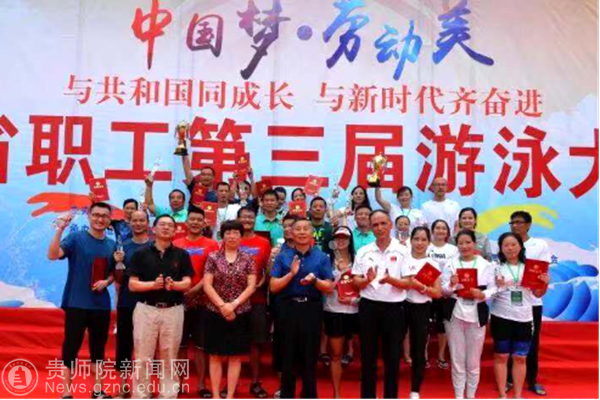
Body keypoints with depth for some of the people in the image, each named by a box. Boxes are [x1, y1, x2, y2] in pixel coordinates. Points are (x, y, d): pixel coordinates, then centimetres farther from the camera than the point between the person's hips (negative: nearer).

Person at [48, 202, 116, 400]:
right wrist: (60, 230, -33)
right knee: (71, 347, 2)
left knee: (98, 347, 13)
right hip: (77, 303, -4)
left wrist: (106, 281, -6)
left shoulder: (112, 245, 7)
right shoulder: (76, 238, -6)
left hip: (101, 305, 4)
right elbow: (53, 255, -22)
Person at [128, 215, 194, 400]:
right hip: (146, 309, -1)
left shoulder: (182, 255, 5)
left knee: (170, 357, 9)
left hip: (173, 310, 1)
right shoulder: (141, 254, 2)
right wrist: (153, 284, -20)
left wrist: (174, 285, -23)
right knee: (143, 357, 4)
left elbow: (187, 283, -1)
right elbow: (132, 284, -3)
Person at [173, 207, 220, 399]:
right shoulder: (176, 244, 6)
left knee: (201, 345, 4)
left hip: (202, 300, -1)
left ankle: (202, 384, 14)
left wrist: (194, 290, -15)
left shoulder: (212, 245, 1)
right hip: (179, 300, 1)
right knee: (181, 344, 10)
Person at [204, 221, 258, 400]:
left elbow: (251, 286, -4)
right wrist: (222, 305, -13)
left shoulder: (248, 259, 2)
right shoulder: (213, 258, 2)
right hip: (216, 313, 0)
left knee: (235, 356, 5)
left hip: (240, 314, 0)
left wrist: (233, 305, -13)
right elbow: (207, 285, -3)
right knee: (216, 355, 5)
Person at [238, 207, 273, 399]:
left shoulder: (264, 243, 6)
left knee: (256, 341, 6)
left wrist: (263, 281, -9)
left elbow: (267, 269, 9)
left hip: (257, 298, 1)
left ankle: (255, 382, 18)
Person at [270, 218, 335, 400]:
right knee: (288, 356, 9)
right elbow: (273, 287, -2)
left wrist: (314, 280, -18)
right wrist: (291, 273, -15)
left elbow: (329, 288, 0)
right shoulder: (283, 257, 5)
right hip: (288, 308, 0)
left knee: (310, 357, 8)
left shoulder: (322, 257, 4)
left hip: (312, 309, 0)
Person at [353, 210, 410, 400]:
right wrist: (368, 279, -17)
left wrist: (390, 279, -24)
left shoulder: (402, 251, -1)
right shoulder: (364, 251, 5)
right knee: (368, 356, 10)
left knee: (392, 356, 7)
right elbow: (355, 282, 4)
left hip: (394, 308, -1)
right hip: (368, 307, 2)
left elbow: (407, 284, -4)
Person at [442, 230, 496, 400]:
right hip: (455, 314, 0)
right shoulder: (451, 264, 3)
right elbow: (443, 291, 2)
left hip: (477, 316, 0)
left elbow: (493, 289, 1)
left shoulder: (486, 265, 2)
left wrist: (482, 295, -18)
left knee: (474, 360, 11)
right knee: (457, 359, 8)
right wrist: (451, 285, -19)